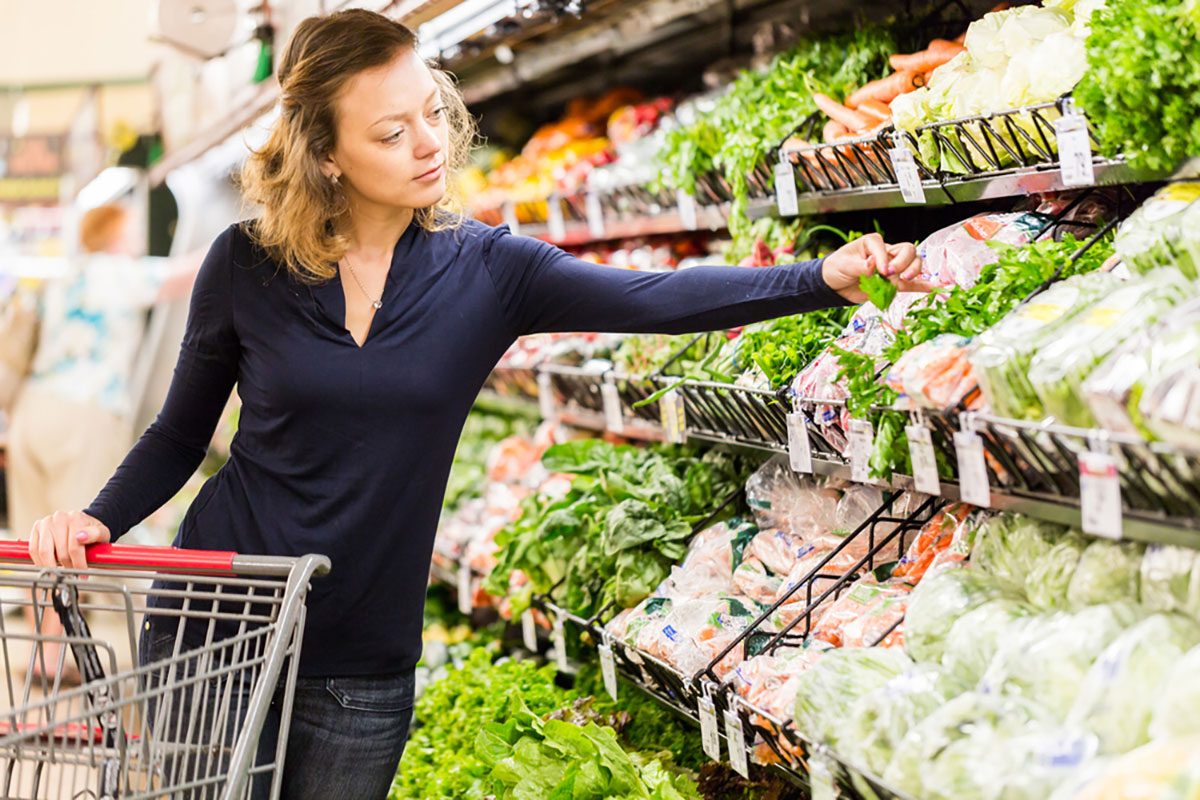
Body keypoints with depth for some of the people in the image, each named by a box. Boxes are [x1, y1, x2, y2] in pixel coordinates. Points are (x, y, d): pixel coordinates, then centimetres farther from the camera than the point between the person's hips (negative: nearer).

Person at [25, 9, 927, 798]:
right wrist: (98, 518, -12)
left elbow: (653, 298, -20)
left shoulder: (486, 271, -6)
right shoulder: (245, 265, -6)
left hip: (361, 674, 1)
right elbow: (181, 434, 6)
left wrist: (823, 277, -34)